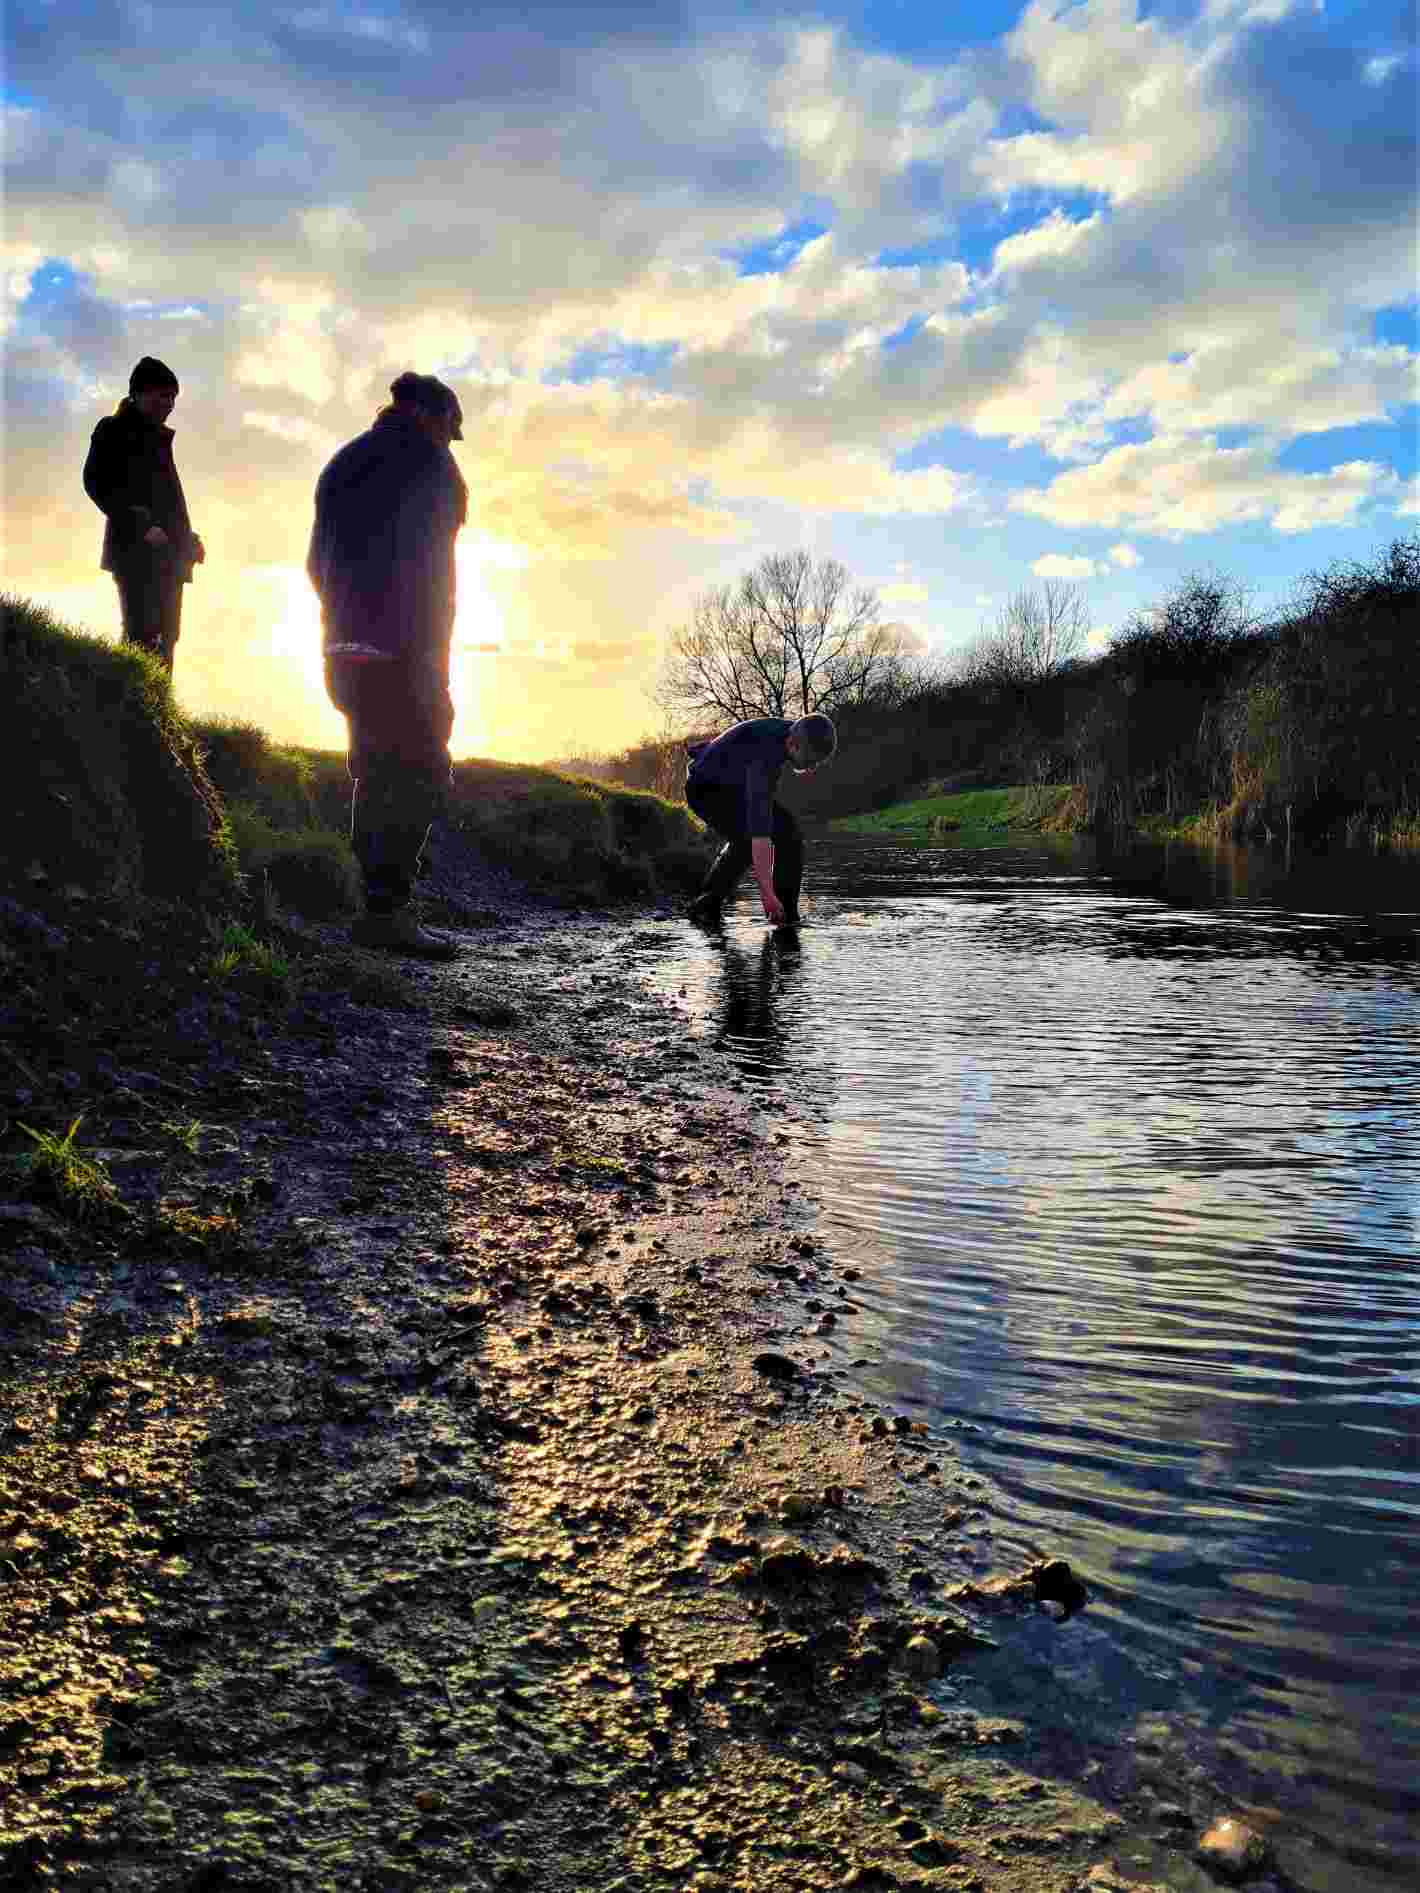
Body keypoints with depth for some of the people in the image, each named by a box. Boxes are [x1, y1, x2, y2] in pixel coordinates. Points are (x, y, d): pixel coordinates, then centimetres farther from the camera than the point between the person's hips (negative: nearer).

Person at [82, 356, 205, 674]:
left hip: (168, 552, 7)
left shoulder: (160, 438, 25)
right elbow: (96, 483, -7)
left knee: (165, 638, 1)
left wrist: (188, 537, 8)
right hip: (135, 548, -7)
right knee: (143, 635, -17)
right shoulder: (114, 430, 4)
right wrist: (141, 526, -17)